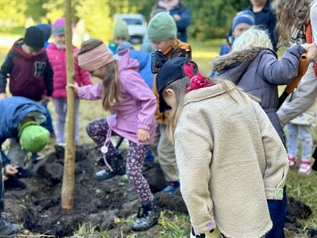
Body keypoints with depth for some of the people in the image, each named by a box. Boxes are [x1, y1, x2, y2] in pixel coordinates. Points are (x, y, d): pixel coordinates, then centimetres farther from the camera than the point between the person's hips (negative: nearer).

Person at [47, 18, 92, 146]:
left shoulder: (76, 52, -2)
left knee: (74, 117, 9)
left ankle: (75, 142, 19)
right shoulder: (48, 52, -3)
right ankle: (60, 142, 26)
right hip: (56, 91, 0)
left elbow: (83, 72, 1)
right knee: (60, 118, 14)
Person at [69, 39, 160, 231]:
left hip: (138, 128, -10)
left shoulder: (126, 76, -30)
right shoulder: (109, 76, 2)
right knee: (93, 128, 15)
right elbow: (99, 91, 24)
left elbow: (149, 100, -31)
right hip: (122, 121, 10)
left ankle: (151, 210, 6)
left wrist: (144, 126, -33)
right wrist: (80, 91, 19)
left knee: (133, 172, -11)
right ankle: (116, 164, 25)